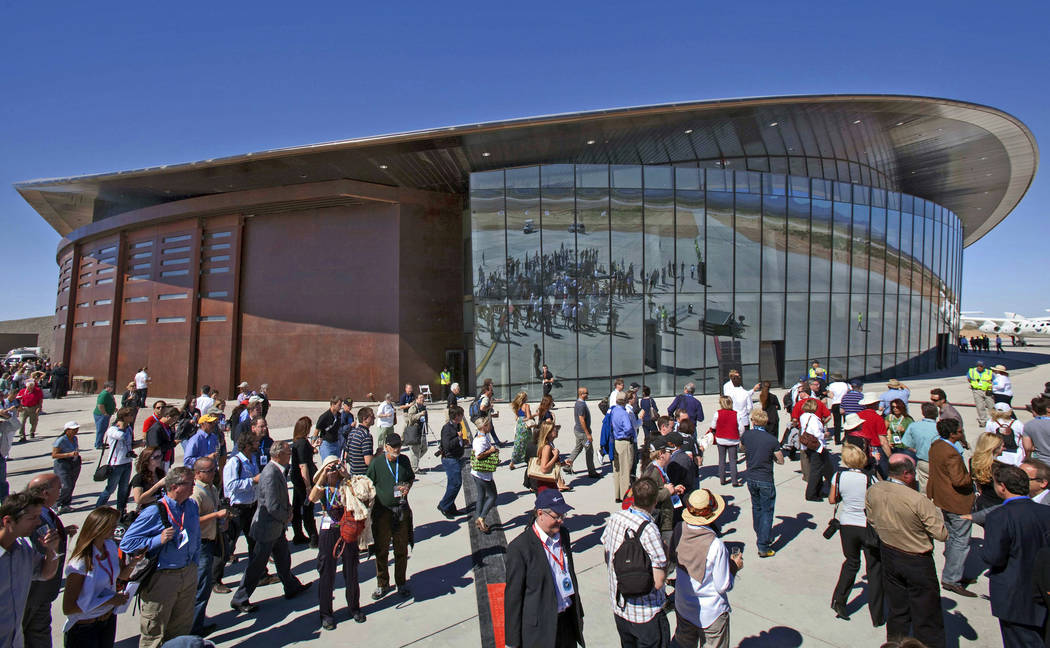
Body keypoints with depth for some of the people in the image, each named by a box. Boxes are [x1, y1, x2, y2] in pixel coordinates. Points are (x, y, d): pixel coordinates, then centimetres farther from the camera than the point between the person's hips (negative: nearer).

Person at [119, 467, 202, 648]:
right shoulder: (155, 512, -18)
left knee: (182, 629, 20)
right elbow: (126, 543, -16)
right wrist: (159, 540, -25)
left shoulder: (192, 506, 2)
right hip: (161, 578, -6)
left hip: (188, 574, 6)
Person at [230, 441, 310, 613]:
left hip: (276, 527, 10)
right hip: (267, 527, -10)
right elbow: (273, 506, -29)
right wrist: (287, 516, -13)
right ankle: (240, 599, 20)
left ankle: (292, 587, 38)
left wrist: (288, 509, 2)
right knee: (256, 566, 5)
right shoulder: (270, 474, -29)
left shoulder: (277, 471, 3)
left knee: (283, 558, 23)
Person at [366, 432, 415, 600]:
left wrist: (407, 487, -2)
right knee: (381, 550, 8)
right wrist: (369, 507, -7)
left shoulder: (404, 460, 2)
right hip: (382, 511, -2)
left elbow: (411, 477, 18)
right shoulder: (376, 464, -8)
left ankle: (401, 583, 28)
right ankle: (382, 584, 26)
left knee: (401, 550, 11)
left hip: (402, 510, 2)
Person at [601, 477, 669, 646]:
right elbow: (658, 582, -23)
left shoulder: (615, 518, -7)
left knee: (628, 644, 25)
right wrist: (665, 554, -9)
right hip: (646, 613, -6)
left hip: (618, 607, 6)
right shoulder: (649, 529, -26)